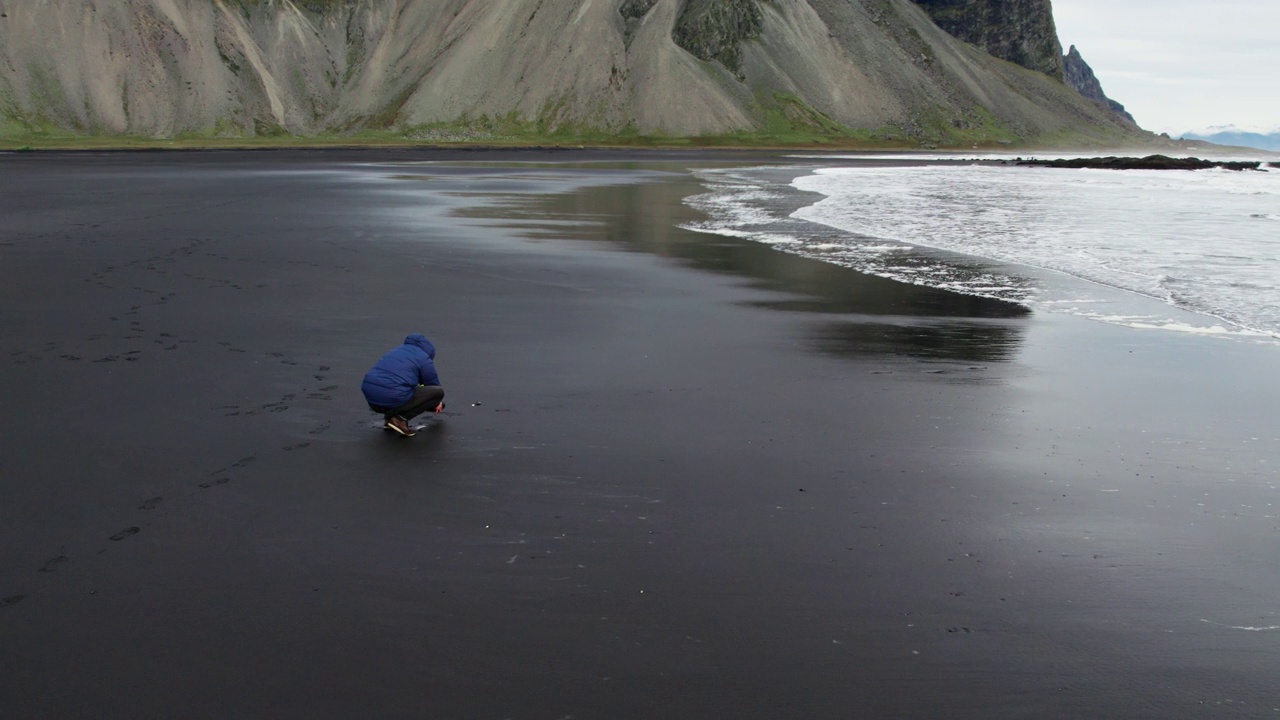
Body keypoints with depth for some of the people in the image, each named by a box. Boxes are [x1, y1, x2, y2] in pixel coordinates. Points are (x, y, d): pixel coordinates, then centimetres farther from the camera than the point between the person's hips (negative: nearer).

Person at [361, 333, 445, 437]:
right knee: (439, 392, 4)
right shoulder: (424, 359, 7)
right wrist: (437, 403, 42)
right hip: (393, 400, -8)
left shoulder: (397, 351, 29)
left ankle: (390, 416, 16)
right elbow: (434, 386, 18)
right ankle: (401, 418, -3)